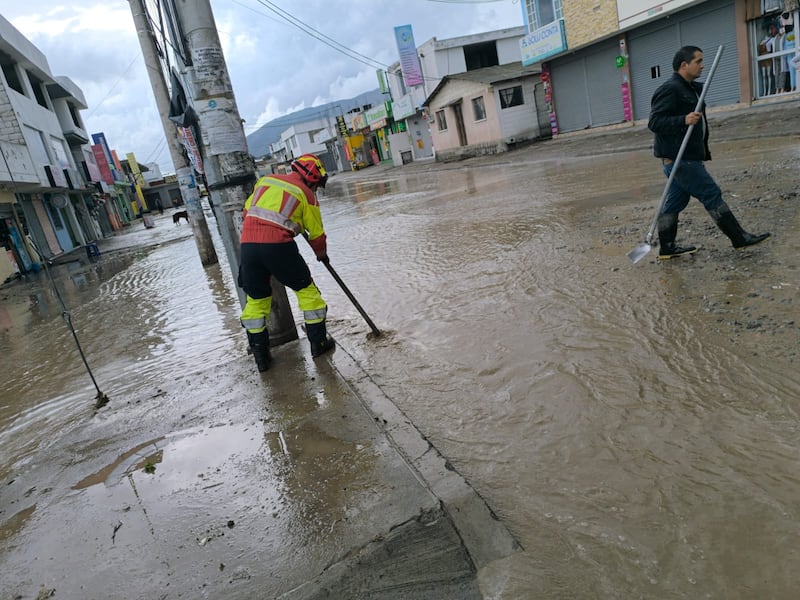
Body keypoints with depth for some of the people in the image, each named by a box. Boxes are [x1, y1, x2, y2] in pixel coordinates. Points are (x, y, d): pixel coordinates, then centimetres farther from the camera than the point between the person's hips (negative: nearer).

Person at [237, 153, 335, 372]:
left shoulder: (265, 180, 21)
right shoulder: (306, 194, 8)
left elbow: (248, 210, 23)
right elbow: (316, 233, 14)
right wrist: (322, 254, 31)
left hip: (248, 243, 5)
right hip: (278, 245, -4)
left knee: (256, 299, 16)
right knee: (306, 289, 15)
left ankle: (260, 354, 20)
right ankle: (318, 341, 21)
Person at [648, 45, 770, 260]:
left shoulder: (693, 89, 19)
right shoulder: (669, 90, -14)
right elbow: (654, 122, -22)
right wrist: (684, 120, -32)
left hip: (687, 157, 10)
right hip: (678, 159, -10)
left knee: (675, 201, 10)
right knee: (711, 194, -4)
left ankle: (666, 247, 15)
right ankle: (739, 238, 5)